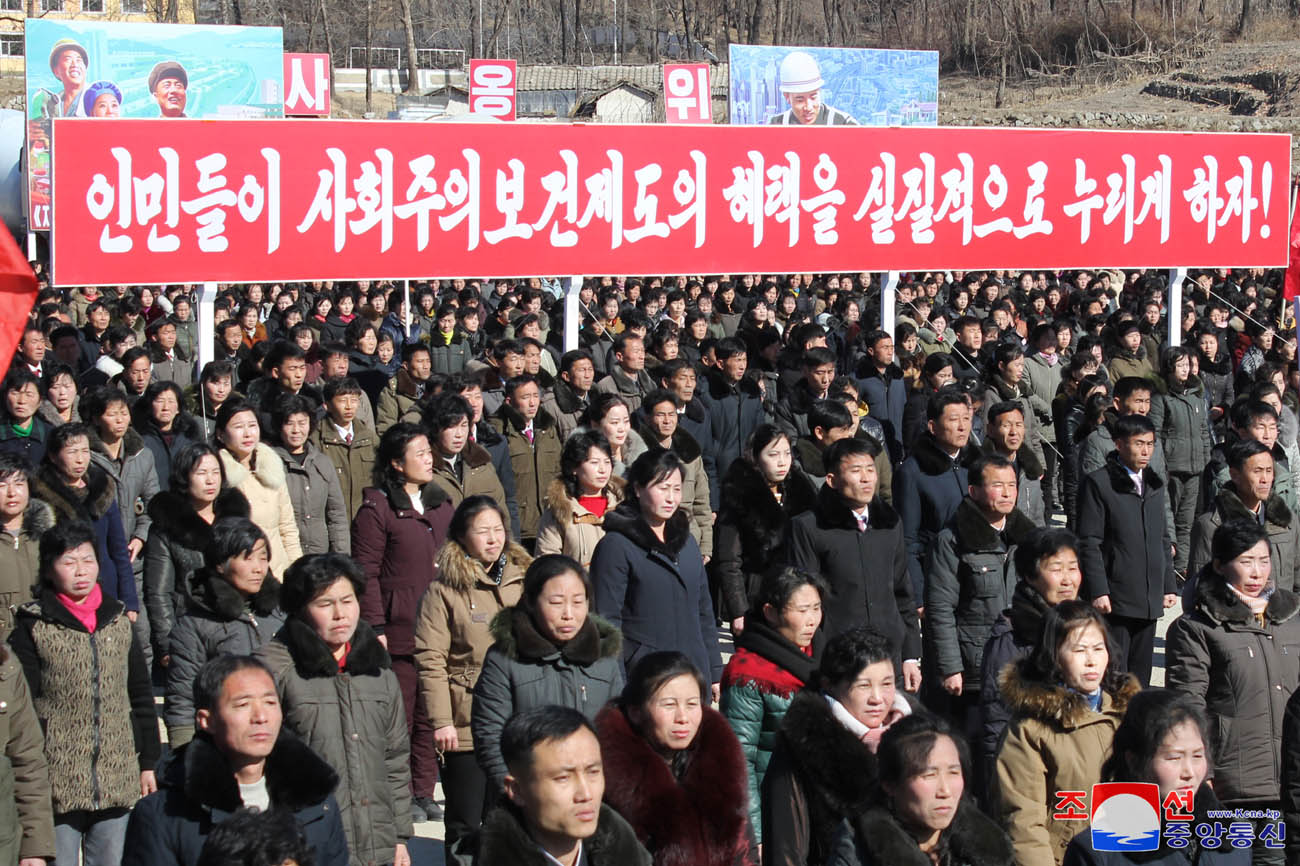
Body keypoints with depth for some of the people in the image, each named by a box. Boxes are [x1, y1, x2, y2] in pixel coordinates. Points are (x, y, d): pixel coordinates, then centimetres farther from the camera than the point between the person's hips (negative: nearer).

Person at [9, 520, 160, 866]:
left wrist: (148, 762, 14)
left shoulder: (119, 623, 11)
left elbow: (141, 697, 16)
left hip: (117, 781, 4)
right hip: (58, 782, -4)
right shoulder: (33, 628, -3)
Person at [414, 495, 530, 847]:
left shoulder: (522, 581, 9)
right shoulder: (444, 590, -5)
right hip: (466, 726, -4)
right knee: (465, 825, 4)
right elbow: (431, 660, -8)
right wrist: (441, 721, -13)